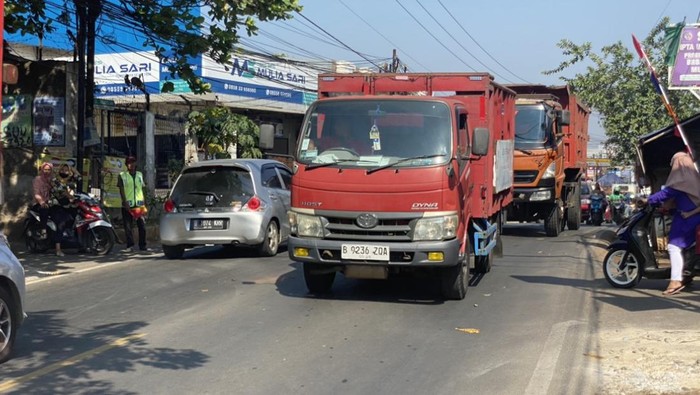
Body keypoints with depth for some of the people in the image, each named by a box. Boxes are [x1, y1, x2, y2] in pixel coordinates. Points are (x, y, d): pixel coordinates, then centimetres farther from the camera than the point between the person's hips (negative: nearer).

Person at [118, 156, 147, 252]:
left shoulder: (140, 175, 14)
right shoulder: (122, 175, 3)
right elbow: (121, 190, -3)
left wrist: (144, 202, 12)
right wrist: (125, 202, -13)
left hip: (139, 204, 3)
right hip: (128, 204, -3)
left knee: (142, 226, 1)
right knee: (128, 226, -2)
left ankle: (142, 245, 7)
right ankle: (130, 245, 3)